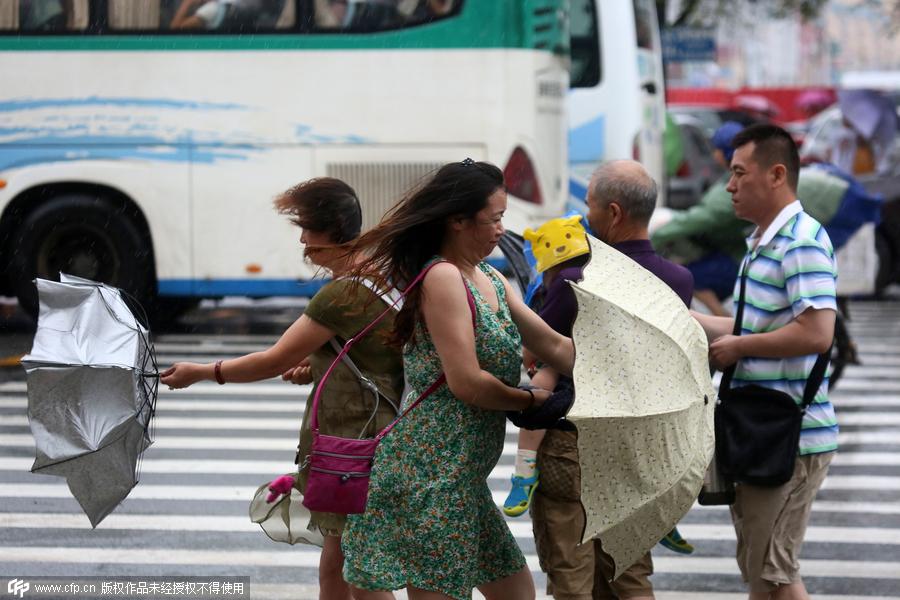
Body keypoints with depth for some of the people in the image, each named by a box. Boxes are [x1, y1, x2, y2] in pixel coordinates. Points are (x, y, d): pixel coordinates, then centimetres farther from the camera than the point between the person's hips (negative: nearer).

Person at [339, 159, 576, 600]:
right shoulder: (443, 277, -15)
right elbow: (466, 382, -19)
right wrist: (531, 400, -5)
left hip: (463, 478, 10)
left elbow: (556, 347, 14)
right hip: (431, 475, -10)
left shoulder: (491, 280, 14)